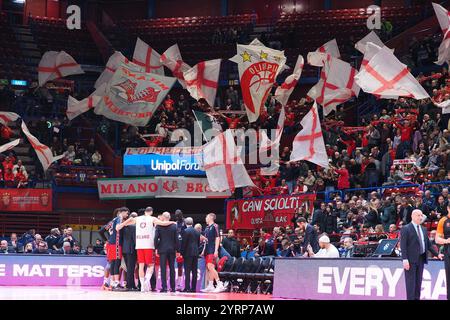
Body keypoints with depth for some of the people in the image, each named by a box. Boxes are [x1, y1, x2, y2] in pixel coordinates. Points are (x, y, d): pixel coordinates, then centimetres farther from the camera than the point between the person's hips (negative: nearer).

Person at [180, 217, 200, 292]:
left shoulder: (185, 231, -8)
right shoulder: (197, 232, 11)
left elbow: (183, 243, -11)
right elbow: (198, 243, 15)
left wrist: (181, 252, -3)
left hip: (188, 253, -6)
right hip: (195, 253, 6)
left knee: (187, 271, -6)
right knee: (194, 271, 6)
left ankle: (187, 288, -10)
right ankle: (193, 288, 5)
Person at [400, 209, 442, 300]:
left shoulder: (423, 229, 16)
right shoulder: (405, 229, -6)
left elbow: (428, 244, 22)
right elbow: (403, 245, -12)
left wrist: (437, 254, 17)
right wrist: (405, 259, -20)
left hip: (421, 258, 7)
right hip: (411, 259, -7)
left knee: (418, 282, 9)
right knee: (411, 282, -5)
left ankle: (417, 298, 13)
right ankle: (410, 298, -3)